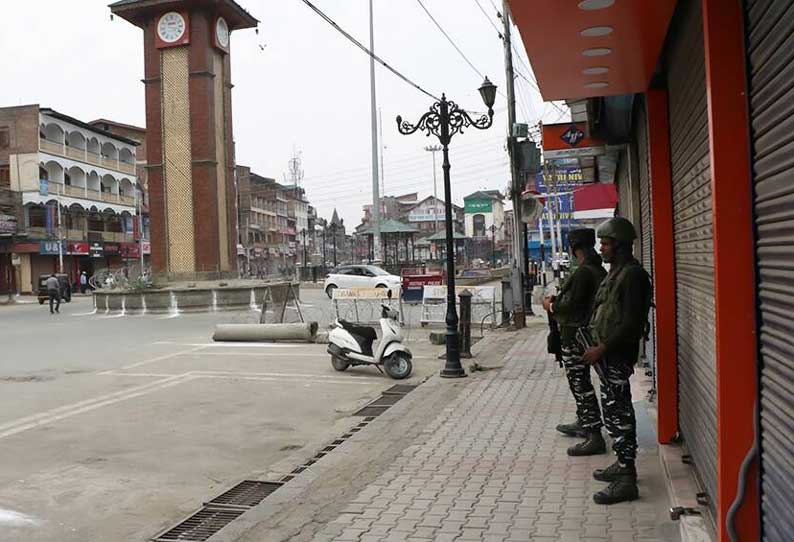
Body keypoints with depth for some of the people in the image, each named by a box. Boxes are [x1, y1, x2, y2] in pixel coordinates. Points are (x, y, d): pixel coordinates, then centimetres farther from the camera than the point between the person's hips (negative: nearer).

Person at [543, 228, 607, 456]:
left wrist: (551, 306, -5)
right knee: (580, 381, 22)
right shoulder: (599, 270, 10)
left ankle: (594, 436, -4)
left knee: (580, 383, -6)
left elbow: (572, 306, -23)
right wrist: (558, 299, 19)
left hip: (575, 336, -10)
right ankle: (583, 424, 36)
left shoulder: (583, 272, -21)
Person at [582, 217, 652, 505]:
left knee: (618, 414, -7)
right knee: (615, 412, 18)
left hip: (617, 356, -10)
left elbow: (631, 323, -22)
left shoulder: (633, 275, -16)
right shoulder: (616, 273, 15)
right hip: (608, 355, 10)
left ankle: (626, 480, -1)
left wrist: (602, 349, -20)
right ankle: (623, 465, 30)